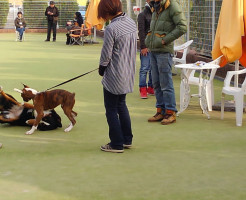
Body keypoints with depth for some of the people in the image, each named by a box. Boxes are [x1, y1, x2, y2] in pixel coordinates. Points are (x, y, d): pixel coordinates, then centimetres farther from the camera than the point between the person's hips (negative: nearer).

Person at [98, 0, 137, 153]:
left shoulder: (111, 29, -22)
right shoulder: (132, 23, 2)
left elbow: (106, 54, -16)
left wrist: (101, 69, 3)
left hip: (114, 76, -8)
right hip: (128, 74, 8)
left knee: (111, 109, 5)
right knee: (121, 105, 22)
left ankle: (117, 145, 11)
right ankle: (127, 140, 28)